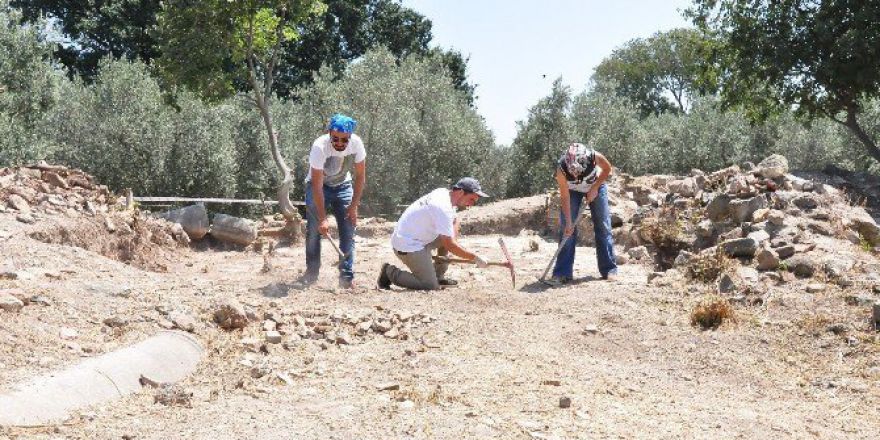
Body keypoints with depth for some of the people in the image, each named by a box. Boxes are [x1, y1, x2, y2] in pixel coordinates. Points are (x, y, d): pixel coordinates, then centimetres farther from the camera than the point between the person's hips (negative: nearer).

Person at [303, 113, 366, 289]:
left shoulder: (356, 143, -25)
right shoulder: (320, 147, -34)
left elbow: (360, 176, -12)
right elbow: (317, 186, -32)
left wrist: (354, 206, -16)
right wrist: (322, 218, -35)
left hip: (342, 185, 2)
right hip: (318, 185, -2)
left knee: (348, 230, -6)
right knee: (314, 229, -7)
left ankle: (347, 276, -1)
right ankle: (311, 272, 8)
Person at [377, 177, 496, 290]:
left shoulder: (444, 193, 4)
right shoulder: (443, 207, -25)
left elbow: (454, 221, 20)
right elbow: (449, 245, -24)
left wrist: (453, 241, 3)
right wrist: (475, 258, -16)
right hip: (407, 245, -10)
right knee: (431, 286, -13)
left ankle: (438, 276, 18)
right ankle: (390, 272, 2)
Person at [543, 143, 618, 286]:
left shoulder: (594, 157, -37)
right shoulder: (561, 168, -37)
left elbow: (607, 169, -13)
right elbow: (565, 196, -27)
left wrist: (595, 188, -20)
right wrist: (568, 222, -26)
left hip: (595, 187, 1)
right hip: (572, 190, 0)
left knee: (603, 226, -1)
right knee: (566, 229, -9)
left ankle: (609, 269, 8)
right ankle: (562, 274, -8)